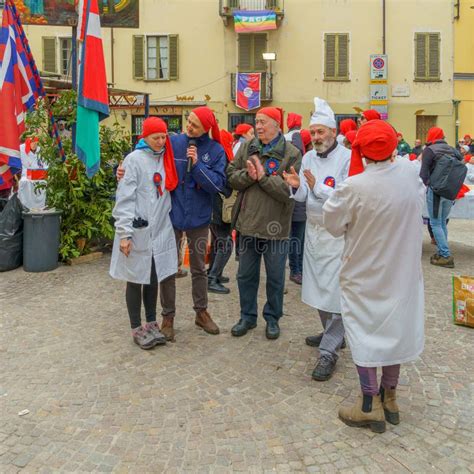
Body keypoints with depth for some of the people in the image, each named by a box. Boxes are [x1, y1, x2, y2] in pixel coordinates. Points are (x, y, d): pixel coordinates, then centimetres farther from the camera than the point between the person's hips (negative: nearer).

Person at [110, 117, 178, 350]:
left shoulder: (166, 159, 11)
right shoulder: (134, 160, -9)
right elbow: (124, 198, -13)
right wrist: (124, 232, -17)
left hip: (161, 230, 6)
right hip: (138, 231, -6)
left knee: (154, 278, 13)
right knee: (136, 280, 5)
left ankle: (152, 323, 26)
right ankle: (137, 328, 17)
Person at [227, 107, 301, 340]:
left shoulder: (291, 154, -9)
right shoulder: (247, 148, 4)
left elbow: (290, 191, -18)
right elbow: (231, 176, 2)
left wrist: (263, 176, -20)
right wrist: (248, 175, -17)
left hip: (275, 226, -4)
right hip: (248, 224, 4)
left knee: (275, 277, 12)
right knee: (246, 275, 16)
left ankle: (272, 317, 32)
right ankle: (248, 316, 33)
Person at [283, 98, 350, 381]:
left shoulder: (347, 158, -12)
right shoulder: (309, 157, 8)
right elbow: (303, 196, 5)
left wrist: (317, 187, -26)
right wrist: (297, 186, -16)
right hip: (313, 230, 7)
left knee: (335, 291, -5)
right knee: (318, 286, 16)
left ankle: (329, 351, 2)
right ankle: (333, 333, 35)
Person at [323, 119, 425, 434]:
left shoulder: (355, 187, -24)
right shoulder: (410, 172, -10)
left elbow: (333, 223, -11)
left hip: (366, 273, -5)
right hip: (403, 268, 5)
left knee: (365, 331, 9)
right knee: (396, 326, 18)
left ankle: (371, 405, 18)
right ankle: (390, 397, 33)